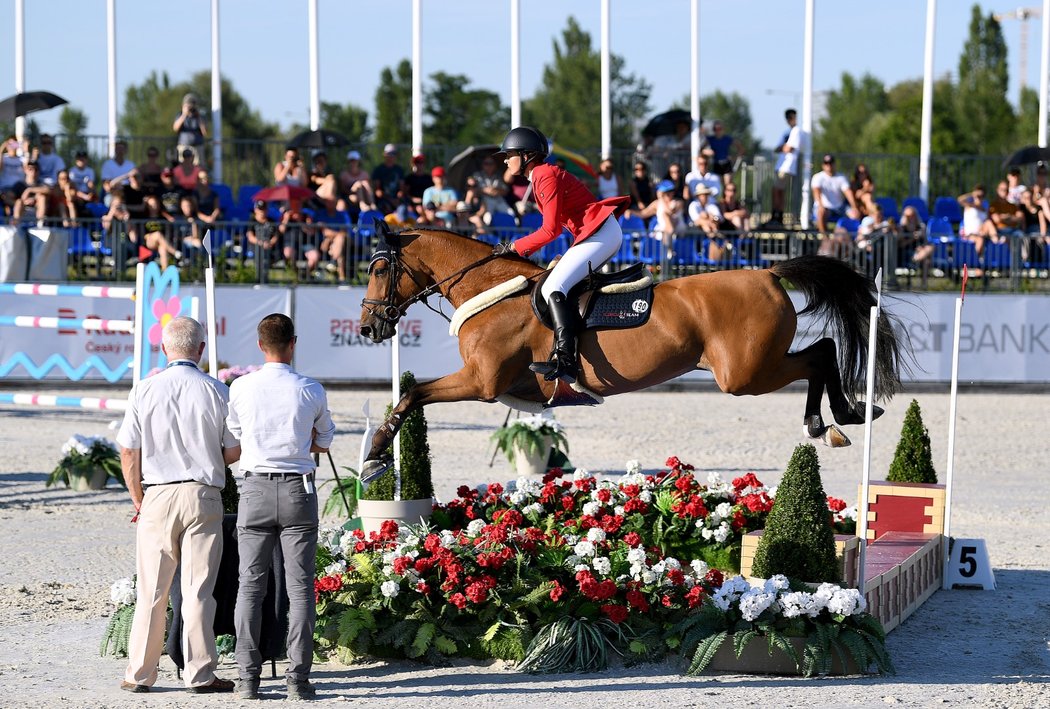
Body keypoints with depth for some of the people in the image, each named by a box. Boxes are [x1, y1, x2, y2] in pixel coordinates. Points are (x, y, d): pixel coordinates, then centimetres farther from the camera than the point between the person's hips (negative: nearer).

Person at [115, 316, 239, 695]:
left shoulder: (145, 390, -1)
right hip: (204, 495, -1)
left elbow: (128, 454, 0)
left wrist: (138, 500, 12)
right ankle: (200, 674, 2)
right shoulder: (217, 392, -3)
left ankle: (139, 674, 9)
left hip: (157, 495, 1)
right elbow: (233, 452, 2)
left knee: (151, 591, 6)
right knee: (198, 590, 2)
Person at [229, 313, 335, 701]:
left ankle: (248, 677, 0)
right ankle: (298, 677, -2)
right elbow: (324, 442, 13)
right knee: (300, 585, 2)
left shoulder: (241, 388, -1)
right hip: (298, 490, -1)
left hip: (255, 491, 1)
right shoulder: (312, 391, -2)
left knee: (250, 585, 4)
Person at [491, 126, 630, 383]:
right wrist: (524, 249, 9)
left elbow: (550, 230, -16)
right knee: (554, 286, 17)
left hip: (601, 234, -11)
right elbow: (552, 227, 18)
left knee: (552, 287, -22)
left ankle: (565, 360, -35)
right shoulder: (540, 176, 18)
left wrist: (515, 247, -8)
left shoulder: (546, 177, -13)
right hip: (591, 235, 11)